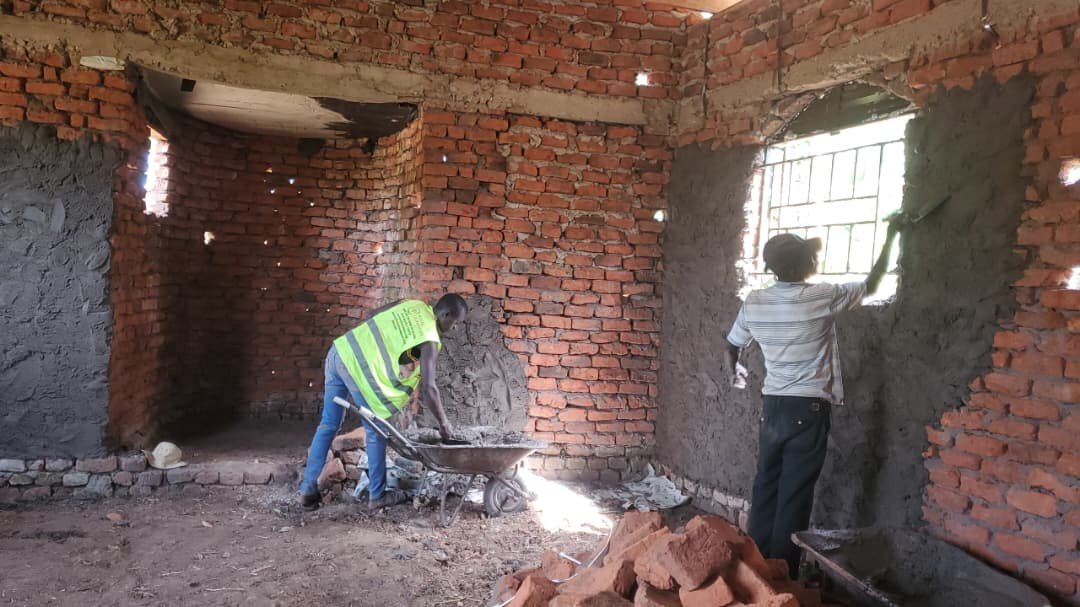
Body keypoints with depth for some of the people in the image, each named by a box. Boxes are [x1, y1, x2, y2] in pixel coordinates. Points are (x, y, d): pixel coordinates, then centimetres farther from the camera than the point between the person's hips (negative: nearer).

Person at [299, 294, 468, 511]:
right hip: (359, 368, -8)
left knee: (328, 425, 15)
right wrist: (443, 423, -1)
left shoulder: (413, 305, 11)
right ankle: (377, 495, 19)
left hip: (340, 351, 8)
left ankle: (308, 490, 20)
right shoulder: (430, 341, -9)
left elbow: (373, 316, 20)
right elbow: (428, 389, -13)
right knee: (375, 432, 8)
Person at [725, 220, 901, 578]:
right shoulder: (821, 297, -13)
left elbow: (732, 347, 14)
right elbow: (870, 286, 4)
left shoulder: (754, 303, -1)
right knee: (794, 494, 2)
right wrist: (890, 238, 16)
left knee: (766, 485, 14)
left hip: (772, 405, 5)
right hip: (808, 409, -4)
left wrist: (735, 373, 36)